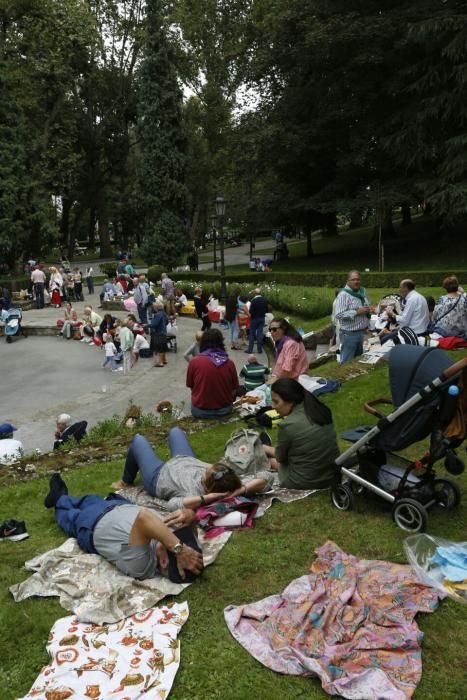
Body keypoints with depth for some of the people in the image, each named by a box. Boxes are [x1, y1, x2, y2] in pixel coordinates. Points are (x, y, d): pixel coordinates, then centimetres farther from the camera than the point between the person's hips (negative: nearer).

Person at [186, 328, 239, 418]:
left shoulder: (194, 361, -12)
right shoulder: (229, 363, -7)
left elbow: (190, 386, 0)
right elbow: (234, 390, 2)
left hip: (200, 411, -2)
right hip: (225, 410, 2)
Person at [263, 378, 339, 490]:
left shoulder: (287, 425, -23)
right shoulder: (321, 410, -4)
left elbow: (280, 458, -4)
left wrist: (268, 449, 18)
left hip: (304, 483, -6)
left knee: (271, 460, 20)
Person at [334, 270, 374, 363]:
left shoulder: (362, 292, 8)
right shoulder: (343, 294, -16)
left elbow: (366, 307, 24)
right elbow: (338, 315, -25)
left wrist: (370, 309, -1)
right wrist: (357, 312, -25)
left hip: (361, 332, 8)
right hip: (349, 334, -8)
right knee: (347, 363, 0)